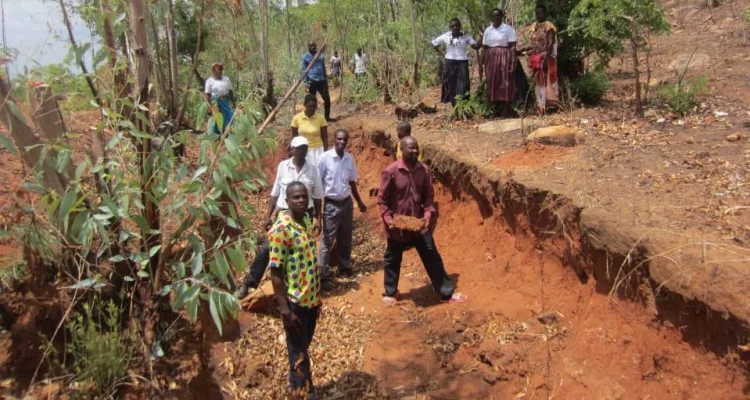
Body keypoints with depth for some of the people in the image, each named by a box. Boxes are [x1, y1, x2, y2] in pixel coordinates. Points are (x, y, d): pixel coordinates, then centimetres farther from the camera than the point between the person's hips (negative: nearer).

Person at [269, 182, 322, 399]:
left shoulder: (306, 220, 4)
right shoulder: (281, 229, -20)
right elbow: (275, 272, -20)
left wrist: (317, 295, 16)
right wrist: (285, 309, -21)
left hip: (311, 299, 8)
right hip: (295, 302, -8)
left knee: (304, 349, 21)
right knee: (298, 353, 7)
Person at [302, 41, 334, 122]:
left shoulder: (320, 55, 12)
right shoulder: (305, 57, 0)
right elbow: (304, 70, 0)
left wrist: (326, 80, 17)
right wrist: (306, 82, -8)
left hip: (322, 81, 4)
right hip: (312, 81, -4)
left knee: (327, 99, 3)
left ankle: (327, 117, 17)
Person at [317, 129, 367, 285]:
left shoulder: (349, 158, 2)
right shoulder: (325, 158, -13)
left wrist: (359, 202, 15)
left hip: (347, 202, 5)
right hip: (331, 204, -5)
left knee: (345, 238, 15)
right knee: (327, 240, 1)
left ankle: (345, 267, 30)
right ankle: (322, 273, 8)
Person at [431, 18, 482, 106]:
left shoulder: (466, 37, 2)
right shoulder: (446, 36, 4)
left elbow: (476, 46, -7)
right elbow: (434, 42, 14)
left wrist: (482, 37, -22)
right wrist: (442, 53, 5)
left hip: (462, 63, -1)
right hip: (450, 64, 1)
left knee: (462, 86, -9)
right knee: (451, 85, 4)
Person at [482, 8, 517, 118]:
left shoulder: (508, 29, -2)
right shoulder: (487, 30, 11)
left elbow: (513, 47, -6)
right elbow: (485, 48, 11)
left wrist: (513, 63, -15)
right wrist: (482, 64, 6)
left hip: (505, 59, -4)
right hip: (491, 59, 4)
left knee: (505, 85, -4)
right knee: (492, 85, 5)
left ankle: (505, 113, -1)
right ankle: (495, 112, 12)